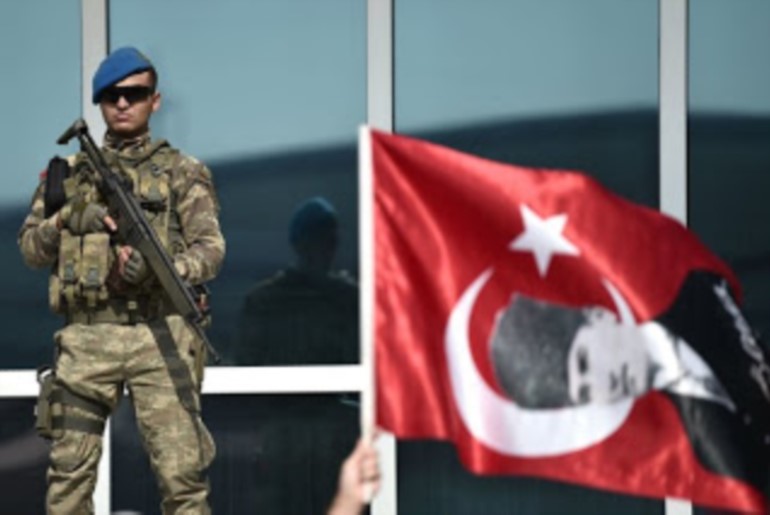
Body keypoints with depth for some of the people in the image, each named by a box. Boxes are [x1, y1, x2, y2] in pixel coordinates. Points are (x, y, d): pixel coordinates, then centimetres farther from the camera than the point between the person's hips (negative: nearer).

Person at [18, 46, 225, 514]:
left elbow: (210, 250, 1)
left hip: (160, 336, -2)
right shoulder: (69, 174, 19)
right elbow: (30, 249, 14)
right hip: (87, 339, 3)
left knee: (181, 472, -8)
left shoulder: (183, 173, 10)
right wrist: (68, 220, -7)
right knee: (69, 472, 1)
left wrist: (157, 268, -19)